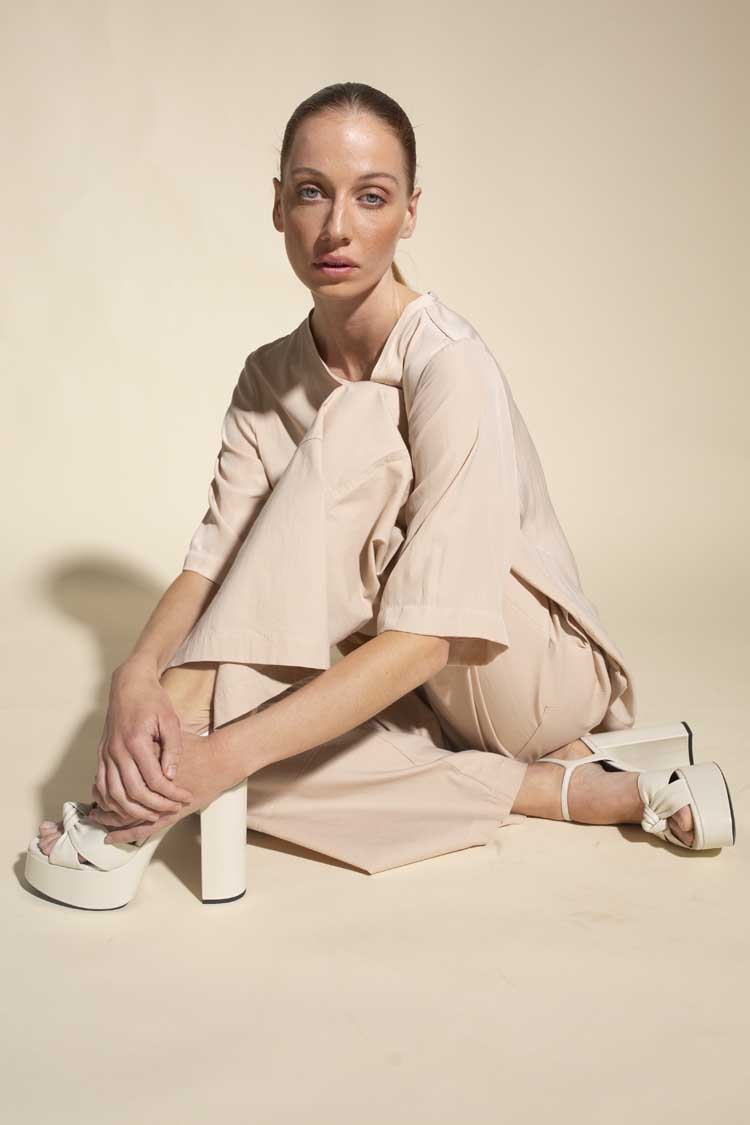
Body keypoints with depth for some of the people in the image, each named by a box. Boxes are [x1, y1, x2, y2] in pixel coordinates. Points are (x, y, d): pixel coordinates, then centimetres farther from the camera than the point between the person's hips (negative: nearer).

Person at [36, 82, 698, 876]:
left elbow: (424, 639, -30)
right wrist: (138, 676, -30)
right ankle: (553, 790, -15)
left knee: (352, 430, -27)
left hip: (540, 674, -6)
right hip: (420, 700, 6)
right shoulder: (270, 377, 0)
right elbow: (213, 560, -9)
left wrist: (229, 754, -38)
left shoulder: (451, 367, -22)